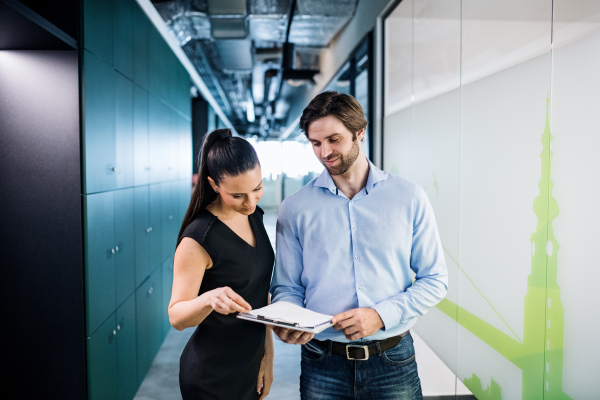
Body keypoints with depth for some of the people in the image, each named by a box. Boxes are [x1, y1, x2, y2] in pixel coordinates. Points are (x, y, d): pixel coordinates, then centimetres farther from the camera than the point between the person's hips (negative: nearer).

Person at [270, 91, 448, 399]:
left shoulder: (409, 198, -1)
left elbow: (435, 280, 0)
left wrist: (382, 315, -15)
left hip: (393, 361, 0)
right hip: (323, 364, 1)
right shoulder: (295, 208, 0)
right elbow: (287, 287, 3)